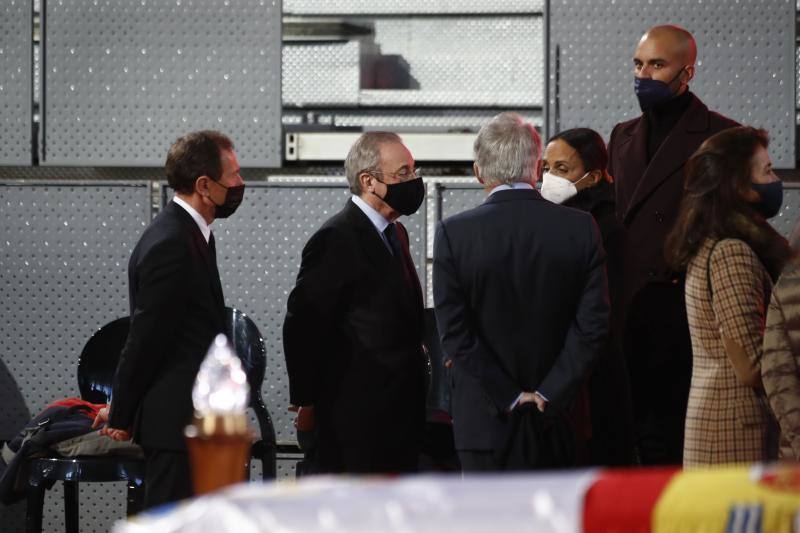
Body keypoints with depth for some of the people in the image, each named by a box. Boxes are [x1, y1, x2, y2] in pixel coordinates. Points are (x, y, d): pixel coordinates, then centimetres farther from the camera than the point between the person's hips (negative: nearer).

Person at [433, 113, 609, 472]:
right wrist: (549, 396, -4)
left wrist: (509, 398, -6)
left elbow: (454, 332, -9)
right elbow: (593, 324, -4)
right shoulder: (581, 228, -2)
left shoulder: (453, 233, -7)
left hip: (486, 424, -2)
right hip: (557, 424, 2)